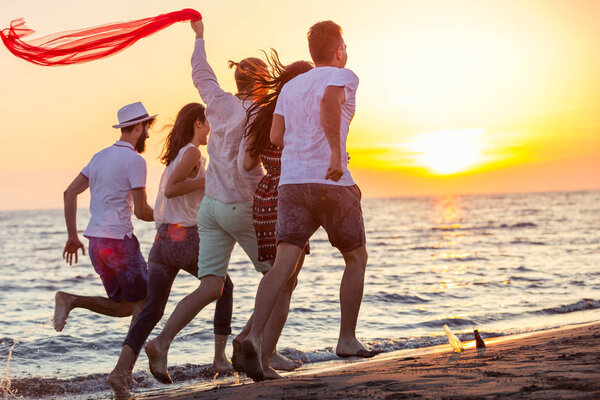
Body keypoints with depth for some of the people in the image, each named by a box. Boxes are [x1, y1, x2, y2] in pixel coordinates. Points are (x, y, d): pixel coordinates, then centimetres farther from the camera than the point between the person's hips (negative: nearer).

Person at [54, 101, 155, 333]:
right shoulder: (134, 160, -10)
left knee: (124, 307, 14)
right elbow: (141, 212, -12)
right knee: (143, 304, 4)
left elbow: (70, 192, 13)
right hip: (119, 239, -8)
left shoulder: (100, 156, 15)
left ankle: (70, 300, -1)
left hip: (96, 242, 8)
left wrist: (72, 236, 16)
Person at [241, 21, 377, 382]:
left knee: (284, 265, -8)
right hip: (331, 184, -4)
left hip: (291, 183, 4)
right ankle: (347, 339, 17)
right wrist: (336, 153, -24)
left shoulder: (291, 87, 22)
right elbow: (329, 101, -20)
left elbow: (276, 136, 11)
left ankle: (255, 338, -29)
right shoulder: (343, 77, 4)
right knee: (357, 258, 16)